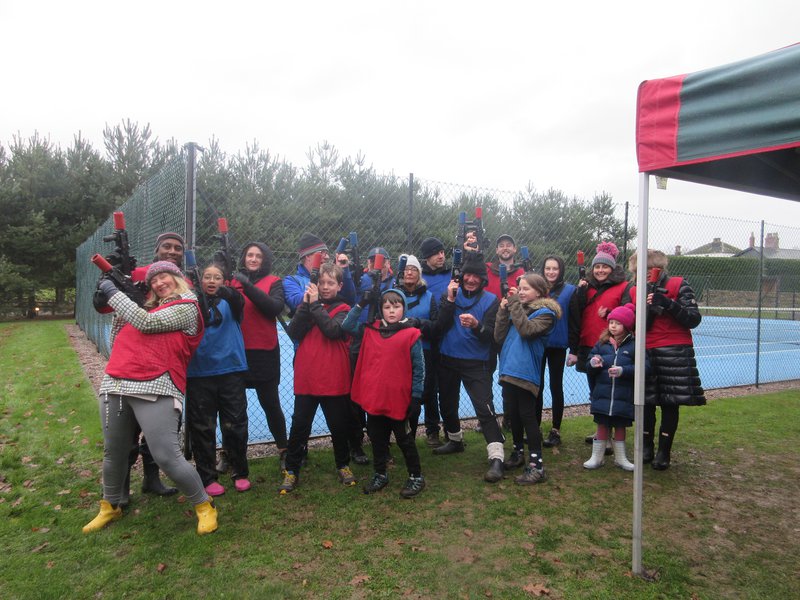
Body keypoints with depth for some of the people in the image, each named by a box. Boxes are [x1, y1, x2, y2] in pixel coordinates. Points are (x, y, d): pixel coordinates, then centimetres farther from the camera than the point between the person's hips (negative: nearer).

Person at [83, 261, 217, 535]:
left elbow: (145, 323, -11)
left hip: (154, 389, -7)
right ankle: (110, 506, 40)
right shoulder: (149, 307, 24)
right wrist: (117, 301, 14)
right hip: (114, 385, 7)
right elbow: (118, 342, 24)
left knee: (166, 456, -11)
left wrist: (112, 292, 0)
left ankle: (204, 505, 9)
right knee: (114, 453, 18)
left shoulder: (186, 308, 1)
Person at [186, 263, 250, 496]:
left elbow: (239, 302, -19)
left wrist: (229, 293, -40)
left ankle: (240, 473, 21)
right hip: (199, 374, 1)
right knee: (202, 428, 6)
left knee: (235, 425, 5)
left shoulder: (230, 301, 5)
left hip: (231, 370, -1)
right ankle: (208, 477, 19)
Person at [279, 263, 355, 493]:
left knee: (338, 426, 12)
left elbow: (333, 330, -21)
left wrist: (315, 304, -14)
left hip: (334, 380, -1)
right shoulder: (307, 304, 8)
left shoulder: (343, 310, 0)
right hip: (306, 378, 2)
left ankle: (343, 465, 31)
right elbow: (293, 333, -7)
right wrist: (306, 305, -15)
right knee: (299, 426, 7)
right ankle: (291, 470, 19)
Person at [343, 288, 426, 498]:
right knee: (377, 439, 17)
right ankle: (380, 475, 34)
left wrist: (416, 396, -8)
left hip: (398, 400, -4)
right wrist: (360, 305, -3)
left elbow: (419, 368, -7)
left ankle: (416, 477, 25)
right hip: (373, 398, 4)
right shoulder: (370, 330, 4)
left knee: (404, 440, 10)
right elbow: (347, 326, 7)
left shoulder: (411, 335, -9)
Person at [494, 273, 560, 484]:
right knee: (513, 414, 17)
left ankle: (536, 465, 1)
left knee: (527, 416, -5)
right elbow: (500, 337, 6)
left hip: (526, 372, -7)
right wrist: (503, 310, -3)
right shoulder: (516, 308, 13)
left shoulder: (545, 312, -5)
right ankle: (518, 453, 34)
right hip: (509, 371, 7)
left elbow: (527, 330, -24)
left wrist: (515, 303, -17)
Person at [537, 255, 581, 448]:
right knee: (536, 387, 10)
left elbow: (575, 322, -5)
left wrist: (574, 350, -8)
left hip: (557, 347, -2)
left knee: (556, 387, 7)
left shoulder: (569, 291, -4)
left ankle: (556, 431, 15)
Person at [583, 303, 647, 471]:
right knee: (602, 426, 10)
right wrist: (593, 364, -15)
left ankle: (620, 457, 29)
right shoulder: (602, 343, 5)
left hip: (624, 397, -2)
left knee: (620, 426, 13)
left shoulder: (634, 345, -5)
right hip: (602, 394, 2)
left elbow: (644, 367, -12)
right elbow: (588, 366, 8)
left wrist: (623, 370, -23)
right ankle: (597, 457, 21)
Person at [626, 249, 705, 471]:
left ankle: (664, 452, 14)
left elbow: (694, 319, -5)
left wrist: (669, 304, -18)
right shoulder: (635, 291, 10)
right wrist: (650, 309, -13)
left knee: (670, 404, 2)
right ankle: (647, 447, 19)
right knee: (646, 402, 3)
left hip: (674, 353, -2)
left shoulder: (679, 285, 1)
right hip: (645, 353, 2)